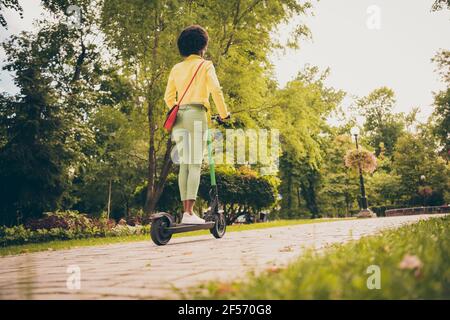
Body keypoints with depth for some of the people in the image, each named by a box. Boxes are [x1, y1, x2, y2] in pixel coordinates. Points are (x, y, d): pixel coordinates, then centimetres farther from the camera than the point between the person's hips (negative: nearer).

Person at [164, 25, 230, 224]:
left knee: (184, 164, 7)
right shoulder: (205, 65, 4)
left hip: (179, 117, 5)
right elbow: (216, 90, -9)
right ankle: (189, 212, -15)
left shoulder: (176, 68, 18)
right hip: (196, 114, -5)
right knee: (195, 164, -8)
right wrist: (223, 114, 1)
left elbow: (168, 97, 17)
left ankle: (185, 211, 6)